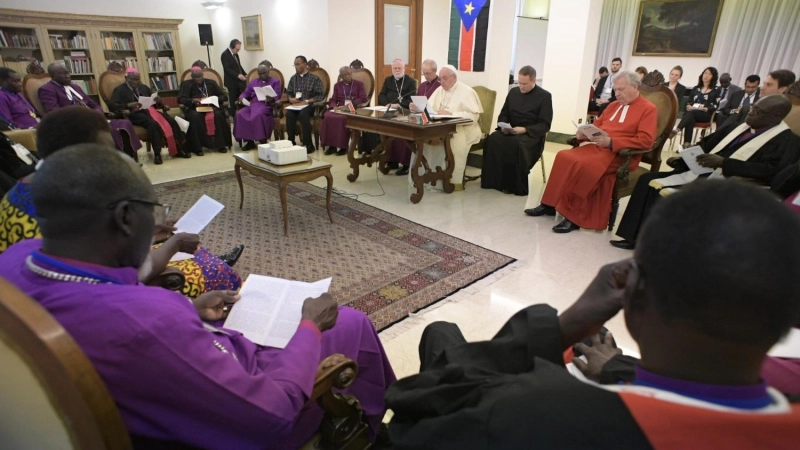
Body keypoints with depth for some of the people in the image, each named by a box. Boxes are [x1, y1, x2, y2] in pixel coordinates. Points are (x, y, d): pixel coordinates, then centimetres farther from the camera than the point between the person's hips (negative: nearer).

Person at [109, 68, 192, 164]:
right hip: (135, 114, -5)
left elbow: (154, 102, 25)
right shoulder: (120, 90, 8)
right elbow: (111, 106, -5)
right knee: (153, 124, -38)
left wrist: (158, 101, -2)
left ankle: (178, 149, -23)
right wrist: (129, 105, -21)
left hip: (149, 110, 5)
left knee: (171, 121, -24)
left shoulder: (144, 87, 24)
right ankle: (157, 153, -35)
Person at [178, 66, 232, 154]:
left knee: (218, 114, -33)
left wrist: (215, 99, -10)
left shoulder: (211, 83, 17)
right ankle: (197, 147, -33)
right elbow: (180, 99, 1)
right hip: (195, 109, -1)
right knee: (195, 116, -36)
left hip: (211, 107, 1)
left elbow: (224, 96, 12)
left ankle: (221, 145, -28)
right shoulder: (186, 84, 12)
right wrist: (192, 100, -19)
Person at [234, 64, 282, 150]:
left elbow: (277, 96, -1)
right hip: (252, 104, 5)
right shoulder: (253, 82, 29)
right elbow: (245, 93, 24)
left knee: (258, 115, -39)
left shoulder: (275, 82, 13)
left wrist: (271, 99, -25)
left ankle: (263, 141, -27)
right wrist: (241, 97, -1)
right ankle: (250, 141, -18)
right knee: (239, 114, -25)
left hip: (266, 105, -5)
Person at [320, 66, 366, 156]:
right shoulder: (337, 85, 23)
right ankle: (332, 145, -20)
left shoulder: (359, 84, 12)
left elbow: (363, 98, -3)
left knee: (343, 119, -37)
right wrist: (335, 106, -12)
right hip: (340, 109, 4)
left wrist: (349, 105, -18)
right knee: (328, 117, -28)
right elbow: (332, 100, 14)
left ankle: (344, 146, -26)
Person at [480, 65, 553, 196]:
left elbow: (545, 125, -7)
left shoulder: (545, 96, -1)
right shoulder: (513, 92, 14)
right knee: (493, 139, -29)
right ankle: (494, 180, -27)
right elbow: (503, 114, 15)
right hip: (511, 131, 4)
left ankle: (516, 186, -26)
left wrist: (524, 130, -23)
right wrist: (503, 125, -9)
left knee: (517, 144, -38)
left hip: (532, 134, -4)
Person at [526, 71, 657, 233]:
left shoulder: (648, 109, -2)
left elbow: (645, 140, -14)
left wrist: (611, 142, -23)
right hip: (598, 146, 7)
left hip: (621, 154, -7)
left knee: (586, 166, -35)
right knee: (564, 157, -18)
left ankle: (575, 216, -27)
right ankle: (550, 204, -18)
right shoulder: (615, 105, 22)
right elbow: (597, 125, 27)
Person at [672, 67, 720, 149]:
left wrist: (705, 108, -18)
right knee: (690, 119, -35)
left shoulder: (715, 91, 12)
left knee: (691, 113, -36)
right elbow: (689, 102, 18)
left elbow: (715, 106, 1)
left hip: (705, 114, -2)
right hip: (692, 112, 2)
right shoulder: (695, 88, 24)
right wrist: (689, 106, -6)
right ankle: (687, 144, -48)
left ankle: (676, 130, -57)